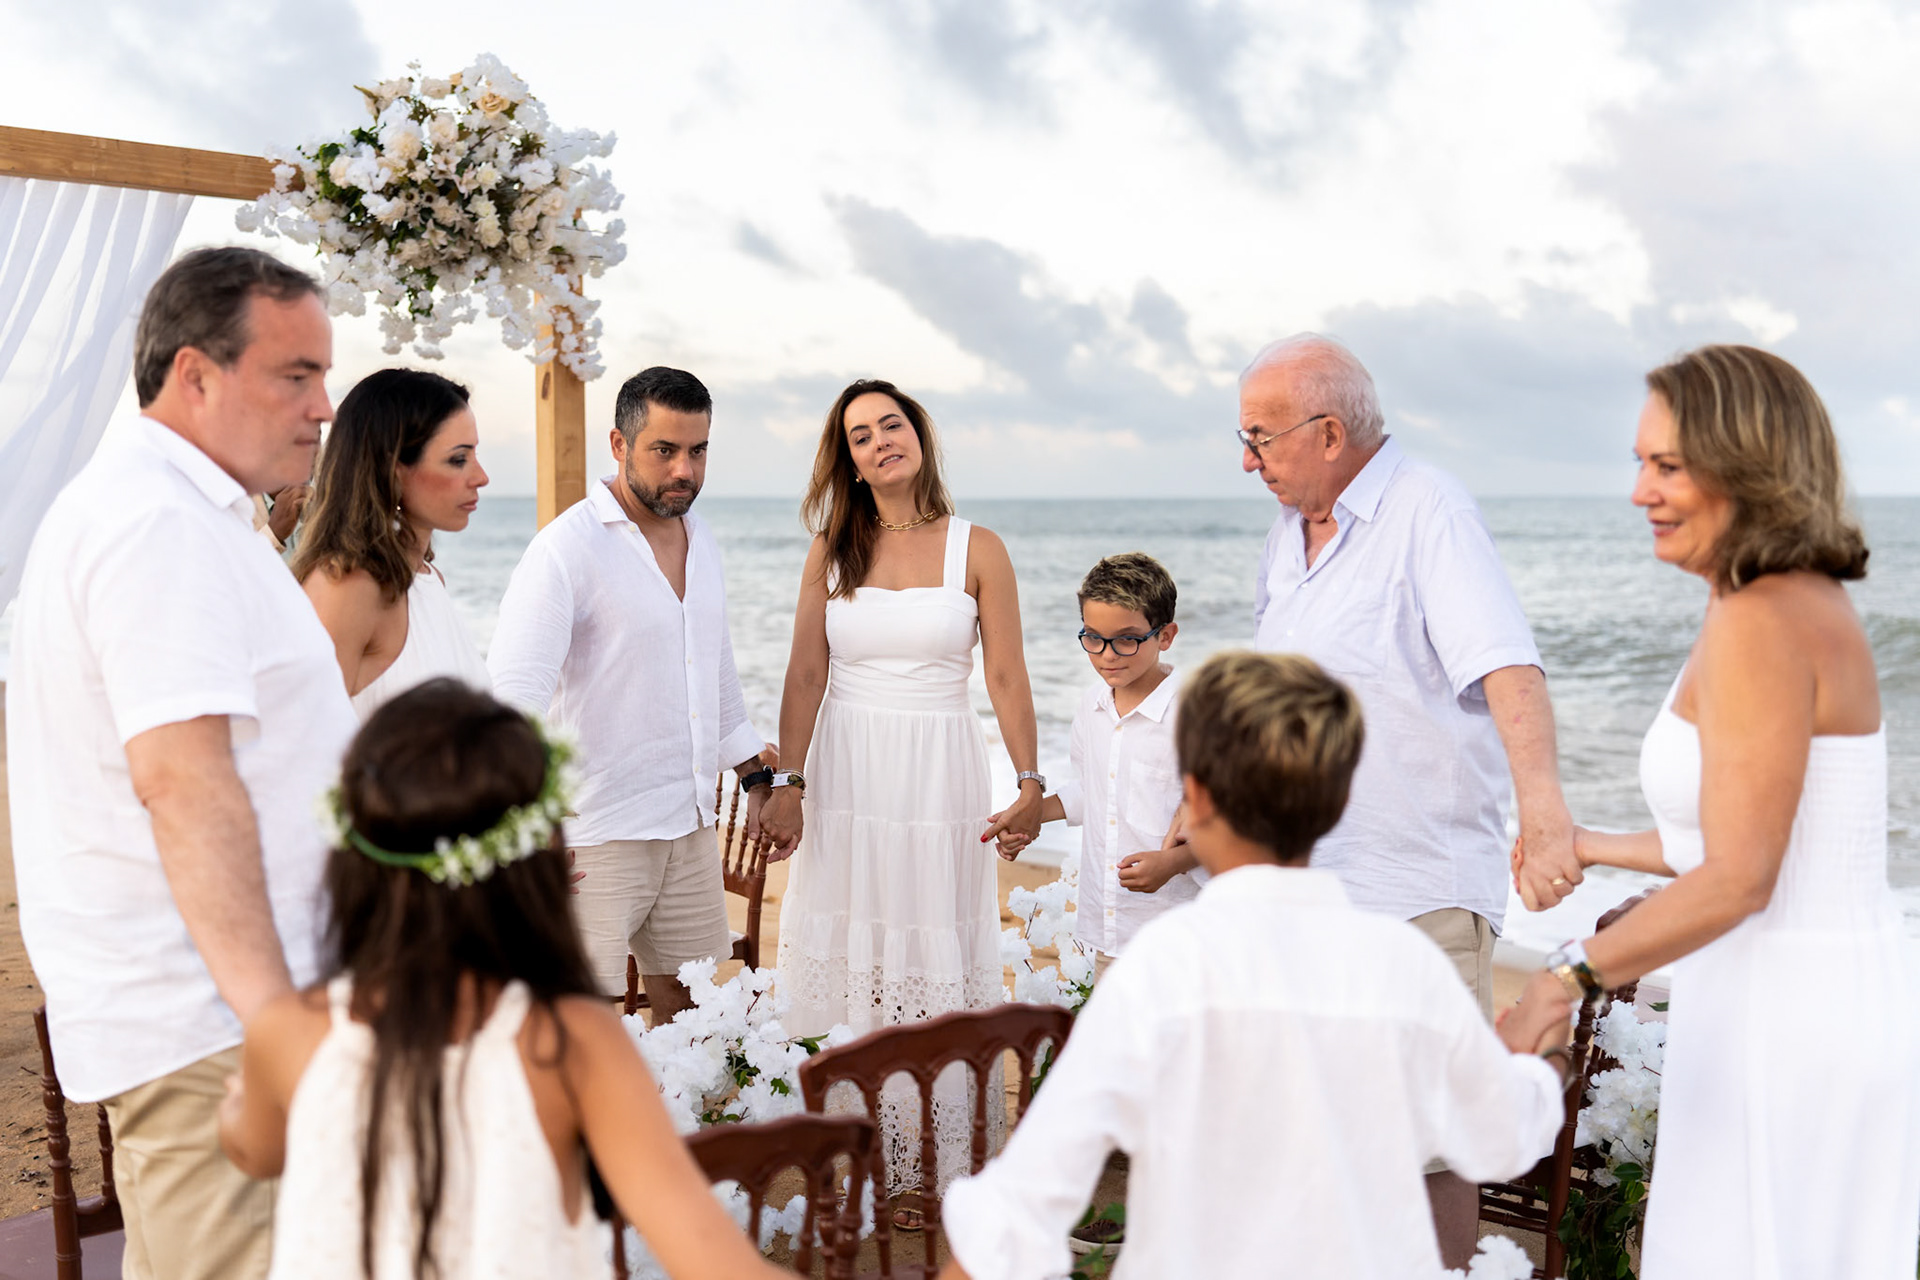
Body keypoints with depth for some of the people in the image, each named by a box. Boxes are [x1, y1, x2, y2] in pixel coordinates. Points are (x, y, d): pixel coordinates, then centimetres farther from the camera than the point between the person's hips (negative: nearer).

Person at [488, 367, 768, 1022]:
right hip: (597, 832, -7)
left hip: (691, 827, 7)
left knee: (692, 1011, 13)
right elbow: (515, 689, -21)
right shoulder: (569, 545, -12)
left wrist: (755, 777, 23)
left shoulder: (701, 538, 11)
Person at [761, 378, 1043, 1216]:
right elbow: (805, 677, 3)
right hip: (848, 776, 2)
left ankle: (922, 1170, 13)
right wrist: (786, 784, -4)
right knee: (845, 968, 3)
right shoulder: (832, 552, 6)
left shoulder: (977, 550, 0)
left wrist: (1030, 783, -9)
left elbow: (1007, 678, -2)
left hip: (940, 777, -2)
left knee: (933, 975, 2)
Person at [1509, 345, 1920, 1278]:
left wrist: (1570, 974, -16)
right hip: (1840, 995, 10)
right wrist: (1600, 849, 25)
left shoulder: (1759, 622, -19)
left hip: (1787, 1019, -10)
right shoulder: (1808, 604, 10)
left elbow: (1739, 879, -22)